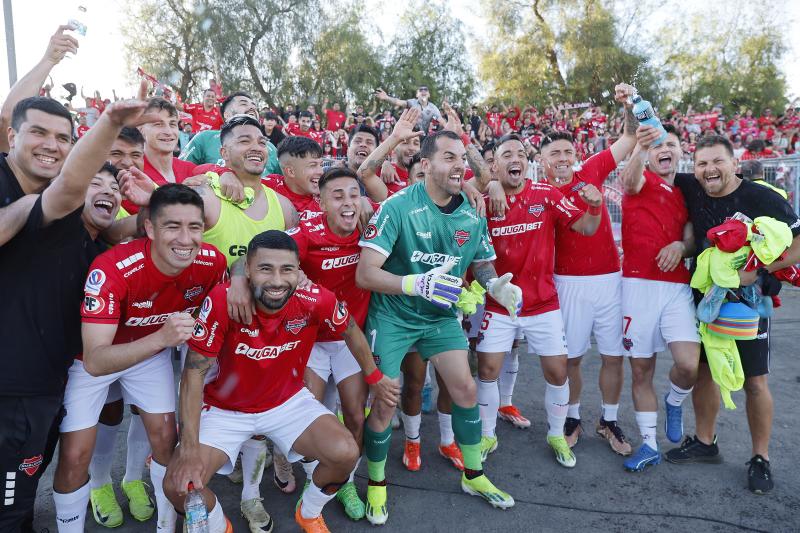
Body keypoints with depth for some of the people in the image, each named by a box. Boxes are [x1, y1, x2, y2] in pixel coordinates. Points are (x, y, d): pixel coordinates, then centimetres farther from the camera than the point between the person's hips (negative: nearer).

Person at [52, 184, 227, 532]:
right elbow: (94, 362, -41)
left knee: (166, 436, 2)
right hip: (93, 357, -3)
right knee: (75, 454, -5)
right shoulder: (111, 269, -38)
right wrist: (161, 337, -54)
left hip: (153, 348, 3)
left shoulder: (212, 262, -24)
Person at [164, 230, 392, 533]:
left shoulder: (316, 300, -23)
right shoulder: (222, 301, -29)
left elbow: (351, 332, -1)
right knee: (179, 484, -18)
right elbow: (194, 373, -21)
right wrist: (189, 448, -26)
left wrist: (375, 379, 10)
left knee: (346, 454, -19)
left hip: (288, 401, 1)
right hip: (225, 408, -1)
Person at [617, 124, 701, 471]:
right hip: (638, 285, -3)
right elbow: (629, 180, -24)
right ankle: (649, 444, 21)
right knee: (641, 370, 5)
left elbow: (692, 241, 16)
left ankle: (674, 403, 21)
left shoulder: (686, 194, 16)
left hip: (677, 287, 3)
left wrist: (681, 246, -9)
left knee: (689, 365, -14)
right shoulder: (642, 181, 2)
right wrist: (639, 148, -45)